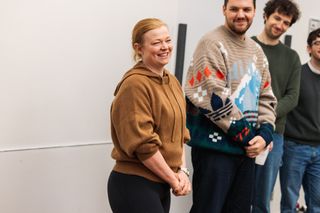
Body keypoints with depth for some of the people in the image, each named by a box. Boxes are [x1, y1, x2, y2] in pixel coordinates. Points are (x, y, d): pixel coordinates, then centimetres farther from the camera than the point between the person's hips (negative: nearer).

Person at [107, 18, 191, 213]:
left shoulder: (172, 81, 10)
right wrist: (174, 180, -12)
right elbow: (143, 144, -20)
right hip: (134, 185, -8)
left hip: (161, 184, 8)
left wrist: (182, 170, 1)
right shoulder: (135, 84, -17)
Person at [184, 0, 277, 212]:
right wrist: (247, 136, -13)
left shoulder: (256, 51, 14)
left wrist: (264, 134, -4)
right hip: (215, 146, -7)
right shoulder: (212, 43, -10)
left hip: (247, 149, 7)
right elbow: (215, 98, -18)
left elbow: (266, 97, 13)